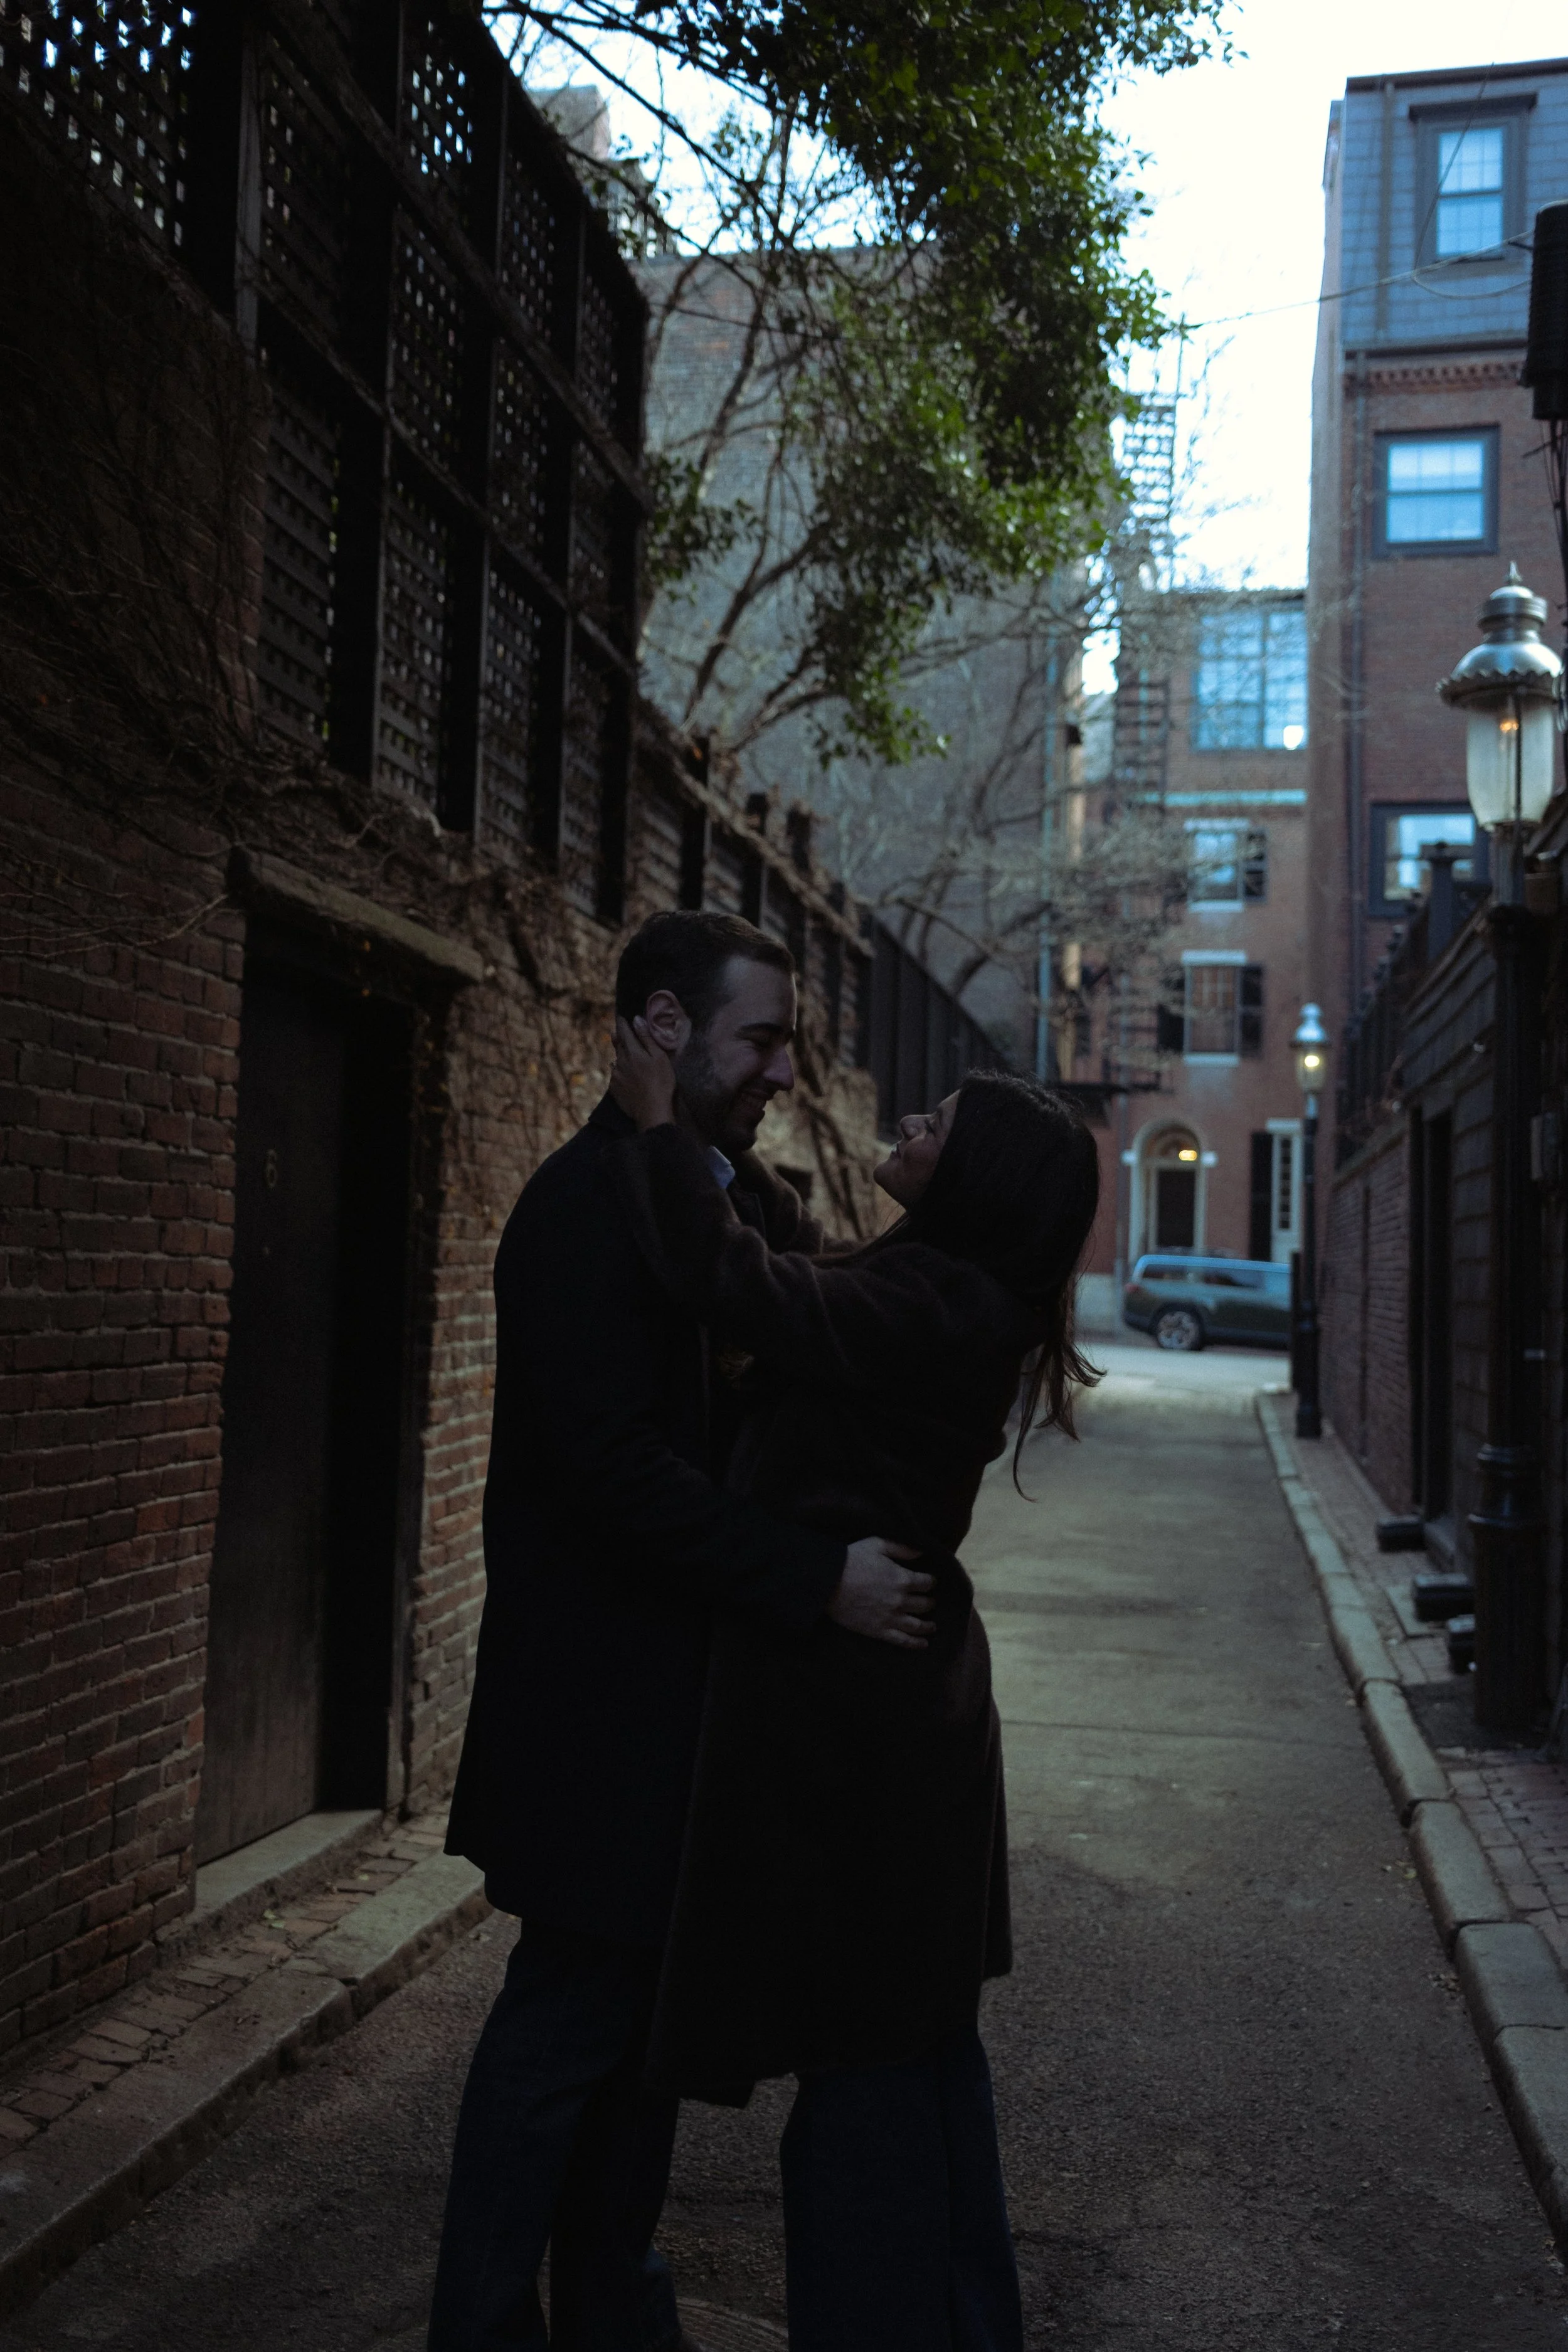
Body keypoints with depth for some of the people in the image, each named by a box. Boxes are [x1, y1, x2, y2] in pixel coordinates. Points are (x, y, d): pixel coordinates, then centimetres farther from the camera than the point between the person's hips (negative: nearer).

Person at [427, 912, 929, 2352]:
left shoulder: (742, 1205, 12)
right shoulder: (589, 1207, -17)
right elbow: (613, 1467, -25)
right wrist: (817, 1580, -26)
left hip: (693, 1689, 9)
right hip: (607, 1702, -9)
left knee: (653, 2015, 18)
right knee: (569, 2019, 3)